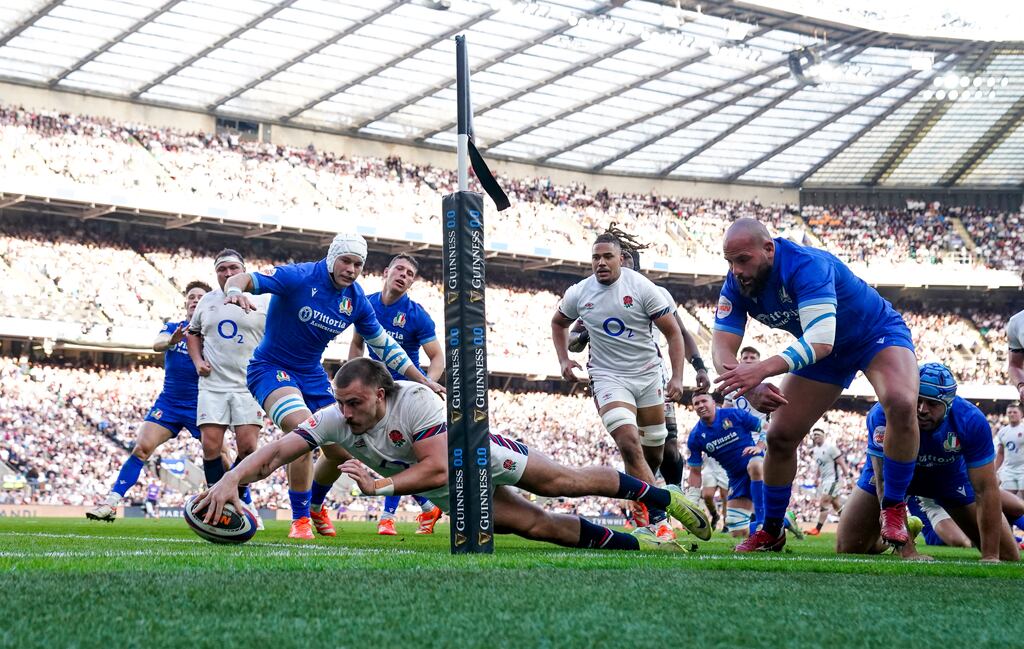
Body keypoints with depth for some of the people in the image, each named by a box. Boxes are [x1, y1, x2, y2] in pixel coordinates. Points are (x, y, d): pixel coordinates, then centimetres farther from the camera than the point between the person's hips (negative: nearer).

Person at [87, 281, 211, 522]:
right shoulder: (172, 328, 5)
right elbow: (157, 344, -16)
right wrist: (171, 341, -40)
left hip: (199, 406, -2)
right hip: (168, 403, 2)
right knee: (141, 447, -13)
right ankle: (111, 503, -11)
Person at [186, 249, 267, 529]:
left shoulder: (264, 301, 1)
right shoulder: (207, 301, 12)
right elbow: (193, 332, 27)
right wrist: (197, 361, 10)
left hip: (250, 385, -3)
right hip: (213, 384, 3)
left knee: (247, 447, -10)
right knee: (211, 446, -6)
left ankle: (238, 498, 12)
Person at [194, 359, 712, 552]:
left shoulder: (415, 401, -38)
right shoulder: (334, 420, -25)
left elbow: (438, 468, -39)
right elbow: (277, 451, -33)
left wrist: (382, 485, -44)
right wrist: (232, 480, -50)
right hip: (450, 492, 4)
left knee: (565, 482, 4)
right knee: (537, 525, -2)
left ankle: (662, 497, 25)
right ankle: (635, 544, 11)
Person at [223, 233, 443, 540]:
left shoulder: (356, 300, -2)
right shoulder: (300, 277, -20)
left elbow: (384, 345, 11)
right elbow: (240, 278, -27)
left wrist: (423, 381, 10)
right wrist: (235, 291, -52)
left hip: (312, 374, 7)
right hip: (271, 367, -6)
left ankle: (315, 504, 34)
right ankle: (300, 519, -16)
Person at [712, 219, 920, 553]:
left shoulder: (805, 265, -37)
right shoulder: (737, 284, -16)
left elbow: (821, 340, -47)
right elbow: (722, 345, -23)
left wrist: (762, 369, -59)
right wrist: (751, 389, -43)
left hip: (877, 334, -6)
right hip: (825, 352, 6)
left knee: (900, 404, -34)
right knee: (780, 437, -1)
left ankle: (894, 509, -17)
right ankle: (771, 531, 19)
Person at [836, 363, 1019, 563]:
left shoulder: (972, 421, -32)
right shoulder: (883, 415, -39)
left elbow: (985, 491, -27)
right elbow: (886, 482, -37)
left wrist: (990, 556, -31)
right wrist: (907, 551, -41)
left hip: (950, 474, 1)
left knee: (1008, 557, -2)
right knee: (847, 549, -11)